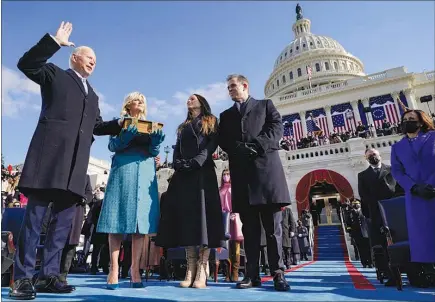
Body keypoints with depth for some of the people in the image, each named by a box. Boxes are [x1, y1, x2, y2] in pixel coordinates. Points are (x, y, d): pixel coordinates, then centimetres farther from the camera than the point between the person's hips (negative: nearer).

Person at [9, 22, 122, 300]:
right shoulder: (55, 74, 15)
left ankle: (49, 276, 11)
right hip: (50, 153, -6)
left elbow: (97, 126, 26)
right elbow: (27, 64, -2)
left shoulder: (92, 94, 29)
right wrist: (55, 41, -7)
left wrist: (120, 125, 12)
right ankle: (23, 278, 2)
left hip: (76, 162, 6)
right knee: (36, 213, -5)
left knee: (64, 218, 3)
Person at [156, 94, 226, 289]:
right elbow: (177, 149, 17)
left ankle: (202, 271, -12)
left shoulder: (211, 122, 15)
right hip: (183, 175, 5)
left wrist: (197, 162, -16)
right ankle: (190, 269, -2)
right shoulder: (183, 127, 28)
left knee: (203, 214, -12)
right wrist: (179, 164, -5)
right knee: (186, 215, -4)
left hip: (203, 173, -4)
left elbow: (212, 144, -1)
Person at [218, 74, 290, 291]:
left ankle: (277, 273, 6)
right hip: (241, 172, 3)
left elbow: (277, 127, 2)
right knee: (249, 226, 3)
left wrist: (257, 145, -12)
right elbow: (223, 141, 12)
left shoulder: (265, 105, 18)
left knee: (273, 225, -1)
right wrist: (239, 149, -8)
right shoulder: (226, 115, 25)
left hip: (266, 166, -2)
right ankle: (252, 274, 8)